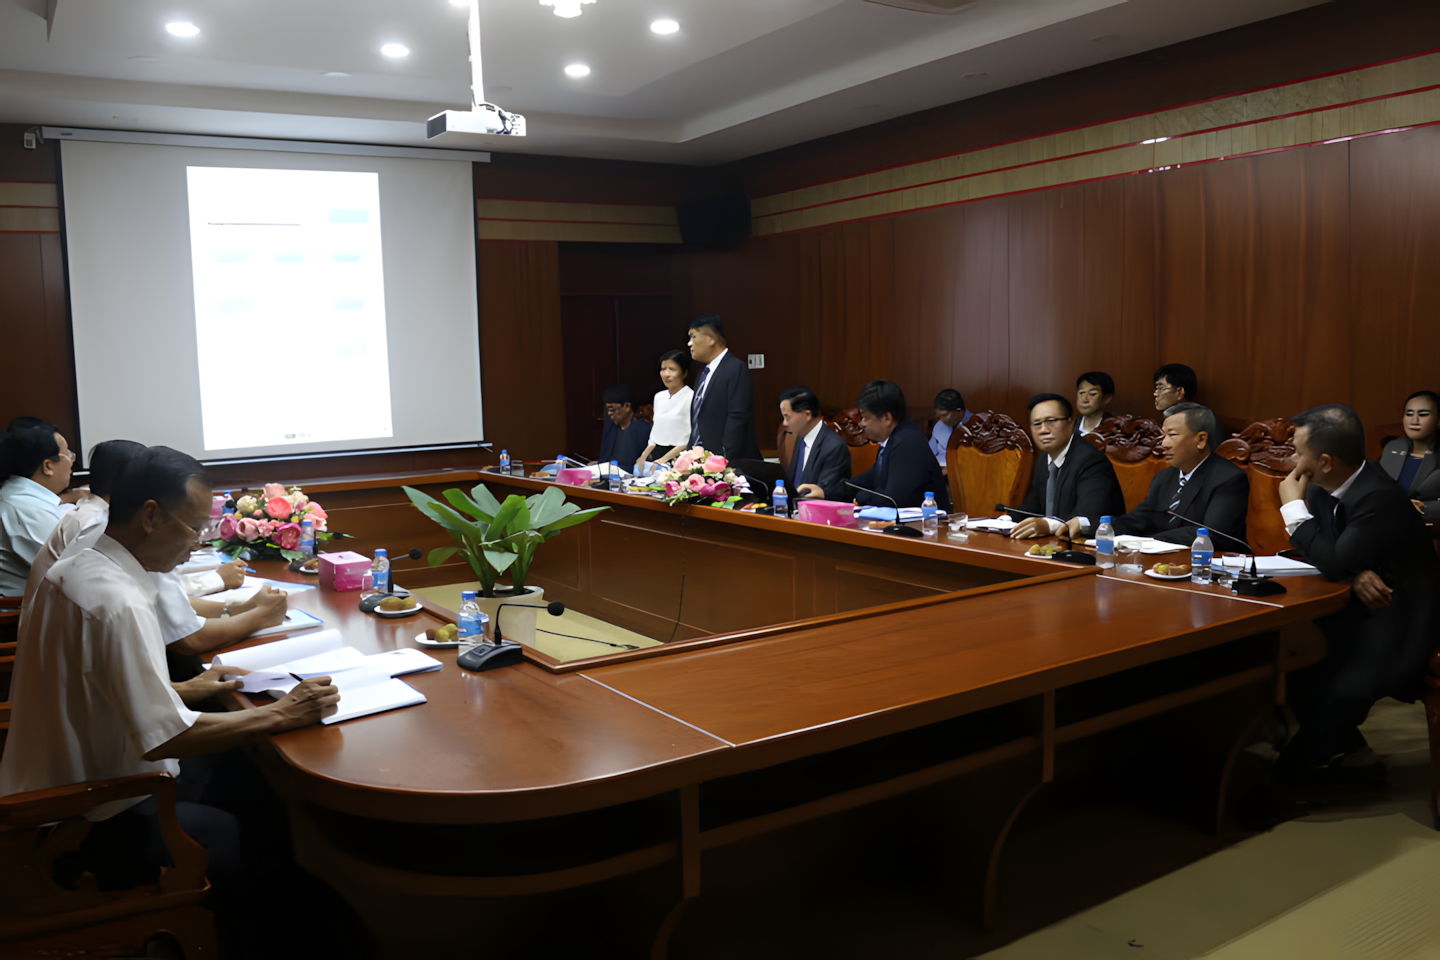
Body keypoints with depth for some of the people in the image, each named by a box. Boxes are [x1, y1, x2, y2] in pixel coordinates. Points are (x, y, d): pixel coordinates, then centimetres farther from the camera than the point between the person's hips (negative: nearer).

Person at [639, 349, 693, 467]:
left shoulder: (691, 397, -10)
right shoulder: (659, 397, 13)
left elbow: (690, 439, -15)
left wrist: (664, 460, -16)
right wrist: (643, 457, 6)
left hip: (677, 459, -6)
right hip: (655, 455, 6)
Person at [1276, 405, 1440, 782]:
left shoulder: (1379, 498, -26)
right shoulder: (1323, 487, -1)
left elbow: (1335, 564, -28)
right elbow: (1327, 553, 5)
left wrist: (1293, 506, -19)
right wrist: (1356, 574, -18)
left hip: (1396, 627, -8)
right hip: (1358, 610, 9)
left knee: (1343, 688, -26)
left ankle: (1297, 768, 0)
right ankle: (1349, 750, 7)